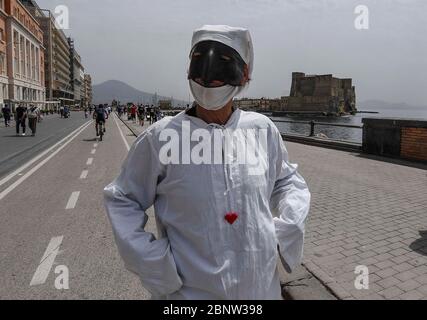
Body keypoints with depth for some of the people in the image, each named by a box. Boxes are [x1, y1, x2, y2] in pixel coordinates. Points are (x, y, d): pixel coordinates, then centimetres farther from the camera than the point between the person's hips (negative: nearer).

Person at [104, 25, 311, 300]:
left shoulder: (263, 130, -6)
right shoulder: (162, 138, -14)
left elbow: (288, 181, 11)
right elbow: (122, 200, -3)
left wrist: (286, 230, -3)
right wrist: (152, 262, -10)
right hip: (190, 291, -3)